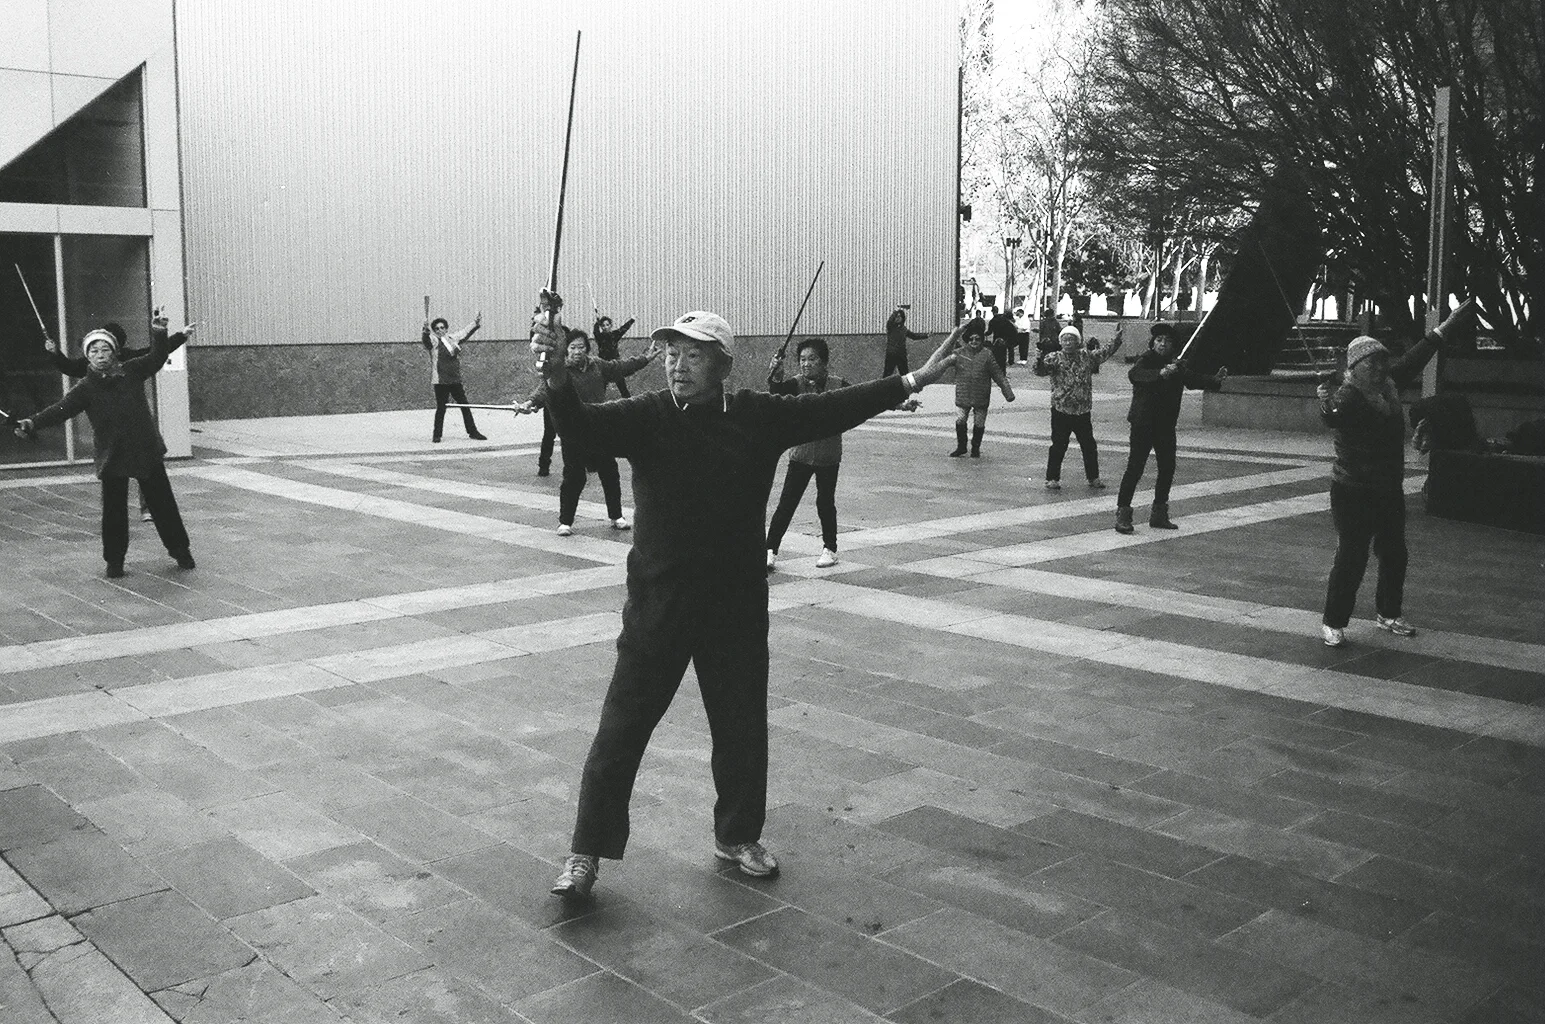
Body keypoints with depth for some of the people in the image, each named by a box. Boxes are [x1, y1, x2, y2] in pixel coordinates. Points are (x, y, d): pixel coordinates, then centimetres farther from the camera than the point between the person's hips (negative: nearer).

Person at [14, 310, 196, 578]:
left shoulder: (131, 371, 1)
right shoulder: (86, 388, -4)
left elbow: (156, 357, -2)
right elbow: (62, 408, -14)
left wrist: (160, 334, -20)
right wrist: (34, 422, -29)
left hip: (147, 450, 1)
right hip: (112, 456, -1)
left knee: (162, 502, 8)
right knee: (114, 509, 3)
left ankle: (180, 549, 22)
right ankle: (114, 560, 18)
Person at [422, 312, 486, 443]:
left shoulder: (453, 338, 11)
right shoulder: (433, 341, -5)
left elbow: (465, 333, 24)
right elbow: (426, 340, -25)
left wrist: (476, 323, 25)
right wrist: (426, 331, -44)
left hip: (456, 380, 6)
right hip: (440, 381, -6)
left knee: (465, 405, 10)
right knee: (441, 408, -4)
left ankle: (472, 432, 20)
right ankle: (437, 435, 6)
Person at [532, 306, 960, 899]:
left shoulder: (760, 418, 0)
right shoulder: (645, 417, -6)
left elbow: (833, 409, 4)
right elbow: (584, 428, -21)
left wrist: (913, 381, 4)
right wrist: (556, 377, -41)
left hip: (737, 607, 3)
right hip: (658, 605, -2)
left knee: (742, 728, 15)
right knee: (622, 728, 1)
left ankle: (737, 837, 37)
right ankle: (586, 854, 15)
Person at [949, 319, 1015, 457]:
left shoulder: (987, 355, -6)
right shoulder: (959, 353, -2)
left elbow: (998, 375, -4)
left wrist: (1008, 392, -5)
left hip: (981, 398, -1)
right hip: (962, 396, 1)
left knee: (979, 424, 8)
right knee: (960, 421, 4)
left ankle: (976, 448, 27)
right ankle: (961, 447, 24)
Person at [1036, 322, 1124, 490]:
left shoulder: (1087, 356, 8)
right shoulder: (1054, 358, -6)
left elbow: (1104, 352, 19)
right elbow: (1041, 371, -20)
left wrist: (1116, 339, 9)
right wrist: (1039, 361, -40)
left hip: (1083, 411, 4)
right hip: (1061, 411, -4)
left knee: (1089, 446, 12)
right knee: (1058, 446, 0)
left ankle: (1093, 477, 25)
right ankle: (1052, 479, 10)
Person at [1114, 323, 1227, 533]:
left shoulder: (1177, 365, 10)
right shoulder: (1146, 360, -11)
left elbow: (1194, 379, 7)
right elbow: (1135, 374, -31)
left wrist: (1215, 380, -11)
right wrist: (1161, 373, -48)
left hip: (1166, 425, 7)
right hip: (1143, 423, -7)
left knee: (1168, 468, 10)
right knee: (1135, 468, -9)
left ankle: (1159, 514, 22)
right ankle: (1122, 513, -6)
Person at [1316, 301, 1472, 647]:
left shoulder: (1388, 385, 4)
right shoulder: (1347, 397, -19)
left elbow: (1414, 359, 18)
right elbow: (1333, 418, -41)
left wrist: (1447, 326, 27)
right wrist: (1326, 406, -64)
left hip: (1389, 489, 8)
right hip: (1353, 492, -8)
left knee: (1394, 554, 16)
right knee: (1351, 558, -7)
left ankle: (1388, 613, 33)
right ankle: (1333, 624, 3)